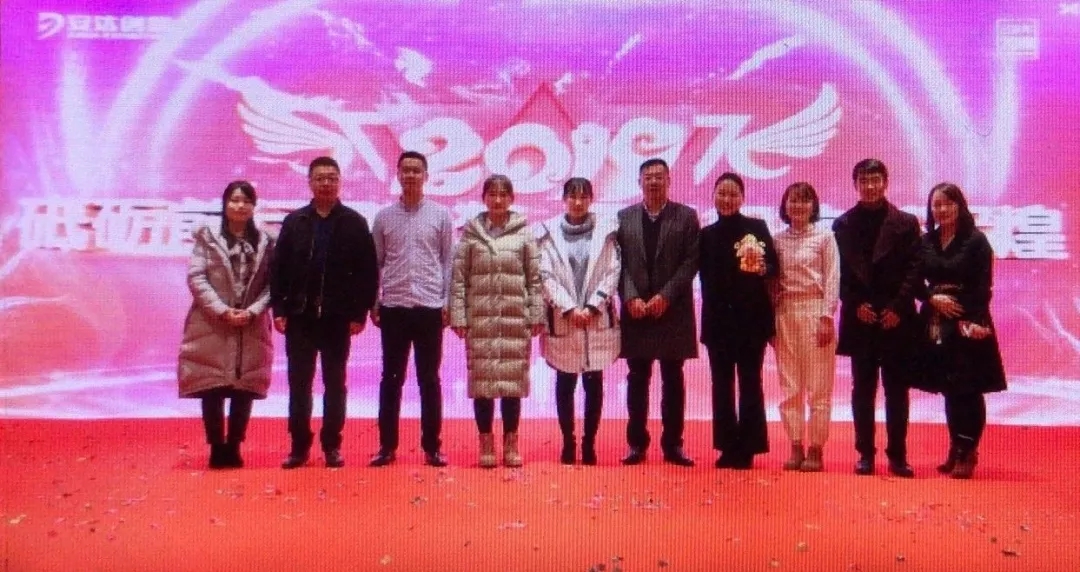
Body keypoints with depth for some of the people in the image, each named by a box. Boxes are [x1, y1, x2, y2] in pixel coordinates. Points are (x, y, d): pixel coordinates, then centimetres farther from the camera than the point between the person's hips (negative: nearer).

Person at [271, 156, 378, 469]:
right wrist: (279, 309, -3)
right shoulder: (294, 221, 6)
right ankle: (299, 446, 15)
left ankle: (332, 446, 17)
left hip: (338, 317, -2)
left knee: (335, 384, 8)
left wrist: (360, 313, -8)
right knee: (299, 384, 6)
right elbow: (279, 268, 4)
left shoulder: (355, 223, 0)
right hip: (300, 316, 2)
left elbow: (367, 272, -3)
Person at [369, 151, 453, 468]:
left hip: (430, 307, -1)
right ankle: (387, 445, 15)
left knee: (429, 379, 6)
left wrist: (446, 303, -1)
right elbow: (376, 263, 9)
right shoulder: (384, 217, 6)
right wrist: (374, 303, 3)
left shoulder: (441, 214, 3)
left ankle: (432, 446, 13)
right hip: (393, 307, 1)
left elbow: (448, 261, 4)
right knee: (391, 378, 7)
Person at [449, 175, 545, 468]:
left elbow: (535, 277, 5)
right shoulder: (471, 233, 5)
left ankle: (511, 443, 17)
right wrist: (458, 316, -3)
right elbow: (459, 278, 3)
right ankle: (486, 442, 15)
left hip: (515, 318, 0)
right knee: (482, 378, 2)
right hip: (480, 318, 0)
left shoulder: (524, 233, 5)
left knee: (513, 378, 4)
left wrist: (537, 315, 0)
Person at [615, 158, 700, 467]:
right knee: (637, 379, 5)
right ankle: (637, 443, 13)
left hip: (673, 311, -1)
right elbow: (619, 263, 4)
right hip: (635, 310, 1)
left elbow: (691, 261, -3)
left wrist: (666, 296, -12)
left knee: (673, 380, 5)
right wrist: (631, 297, -10)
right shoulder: (624, 217, 9)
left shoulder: (686, 216, 5)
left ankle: (673, 444, 13)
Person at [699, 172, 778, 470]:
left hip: (751, 317, -3)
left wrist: (762, 268, -28)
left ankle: (747, 448, 9)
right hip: (718, 319, 3)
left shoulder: (757, 227, 0)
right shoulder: (707, 235, 8)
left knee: (750, 382, 2)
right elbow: (706, 278, 9)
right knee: (722, 384, 6)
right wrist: (710, 314, 2)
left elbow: (774, 266, -6)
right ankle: (727, 446, 15)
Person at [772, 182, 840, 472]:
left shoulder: (824, 237, 2)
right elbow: (772, 281, 10)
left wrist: (826, 318, -10)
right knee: (789, 386, 4)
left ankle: (815, 450, 5)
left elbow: (832, 280, -2)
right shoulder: (777, 240, 11)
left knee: (818, 385, -1)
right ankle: (796, 447, 11)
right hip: (784, 314, 3)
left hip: (815, 311, -3)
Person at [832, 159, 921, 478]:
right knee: (863, 389, 5)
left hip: (896, 319, -1)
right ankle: (865, 453, 11)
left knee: (896, 389, 4)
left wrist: (898, 307, -10)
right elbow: (839, 272, 5)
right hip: (860, 319, 1)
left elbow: (913, 270, 0)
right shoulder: (843, 225, 8)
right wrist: (856, 305, -7)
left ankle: (897, 455, 10)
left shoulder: (906, 223, 6)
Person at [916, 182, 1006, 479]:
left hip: (968, 324, -4)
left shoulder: (976, 240, -4)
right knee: (949, 390, 9)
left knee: (969, 390, -3)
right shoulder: (926, 242, 9)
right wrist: (933, 297, -12)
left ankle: (967, 454, 3)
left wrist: (974, 321, -17)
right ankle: (956, 451, 19)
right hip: (936, 324, 4)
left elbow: (983, 287, -8)